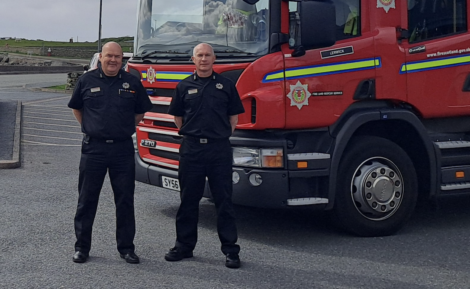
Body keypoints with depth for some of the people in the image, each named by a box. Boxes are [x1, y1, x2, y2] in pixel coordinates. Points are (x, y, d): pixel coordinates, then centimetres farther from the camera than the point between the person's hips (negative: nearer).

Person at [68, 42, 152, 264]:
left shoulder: (132, 83, 4)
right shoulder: (87, 81, 3)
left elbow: (141, 112, 16)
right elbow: (76, 108, 17)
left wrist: (124, 128, 9)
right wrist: (89, 128, 8)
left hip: (123, 148, 1)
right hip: (93, 148, 0)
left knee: (125, 200, 5)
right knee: (87, 199, 5)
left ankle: (126, 247, 16)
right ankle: (82, 247, 17)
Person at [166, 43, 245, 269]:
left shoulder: (226, 85, 5)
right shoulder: (185, 86, 7)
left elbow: (234, 117, 10)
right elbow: (177, 117, 14)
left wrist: (221, 135, 4)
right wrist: (191, 133, 7)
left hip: (219, 149, -1)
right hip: (191, 149, 1)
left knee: (224, 201, 2)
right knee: (188, 201, 9)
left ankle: (230, 250, 8)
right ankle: (184, 245, 20)